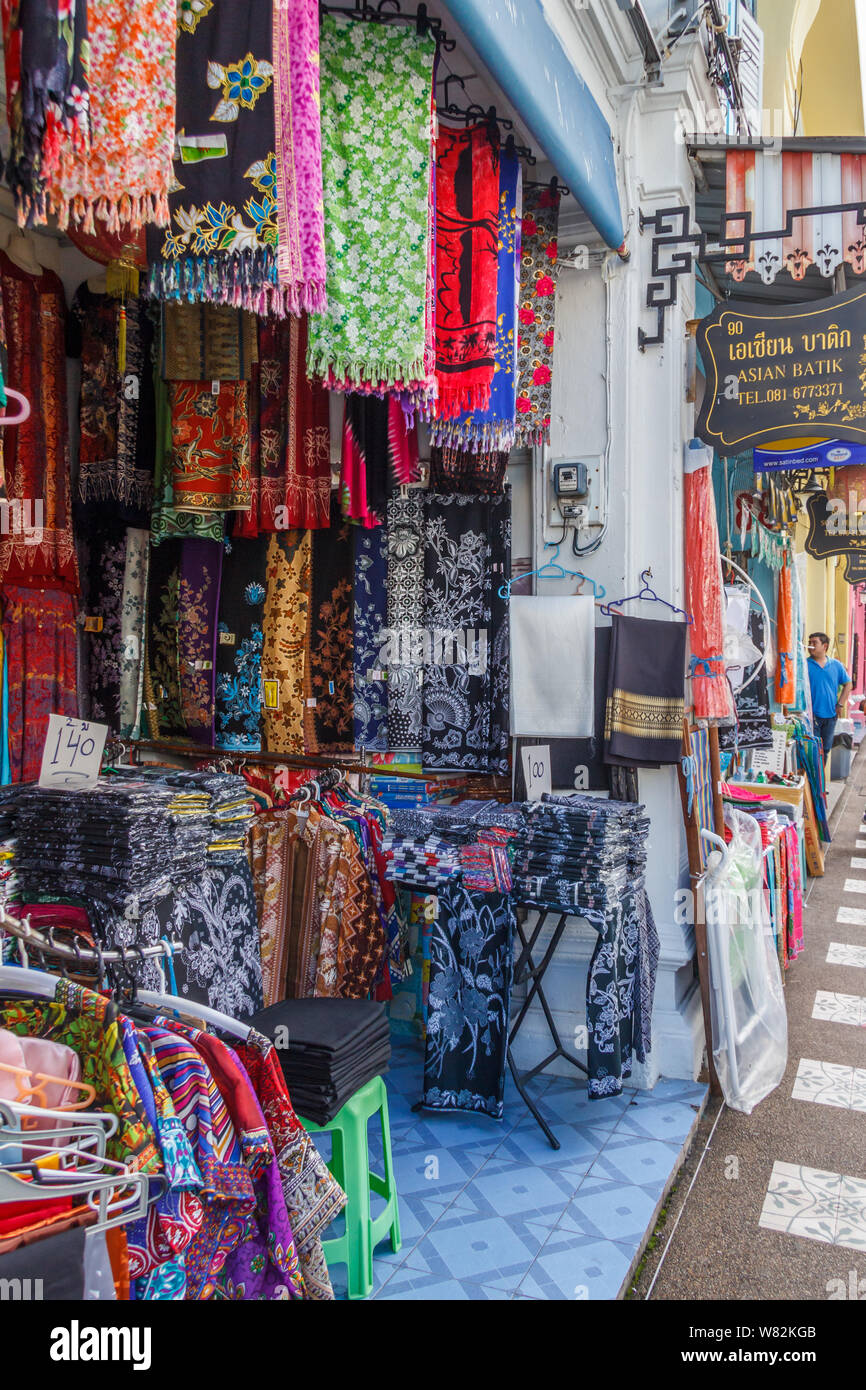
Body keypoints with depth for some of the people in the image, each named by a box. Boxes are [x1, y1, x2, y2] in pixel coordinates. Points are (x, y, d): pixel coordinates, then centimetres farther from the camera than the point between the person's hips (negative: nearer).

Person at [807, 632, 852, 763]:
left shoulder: (836, 665, 6)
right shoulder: (805, 665, -3)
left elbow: (847, 684, 15)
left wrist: (840, 704, 5)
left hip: (830, 715, 3)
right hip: (812, 715, -3)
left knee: (825, 749, 11)